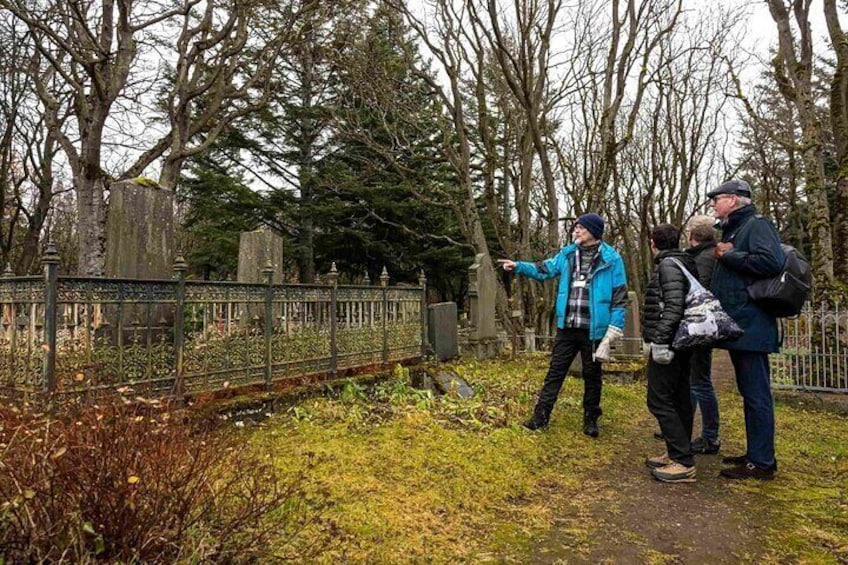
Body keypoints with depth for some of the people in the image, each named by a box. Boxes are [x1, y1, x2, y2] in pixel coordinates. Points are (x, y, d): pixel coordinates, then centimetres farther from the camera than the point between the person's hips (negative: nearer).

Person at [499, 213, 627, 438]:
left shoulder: (611, 259, -8)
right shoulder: (567, 254, 5)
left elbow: (619, 299, -8)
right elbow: (545, 269, 9)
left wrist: (613, 332, -11)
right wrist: (519, 266, -7)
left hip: (593, 331, -3)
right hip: (566, 328, 4)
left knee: (592, 375, 13)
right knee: (555, 372, 9)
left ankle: (590, 420, 29)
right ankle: (541, 415, 17)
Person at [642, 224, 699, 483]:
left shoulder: (668, 264, -12)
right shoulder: (683, 263, 18)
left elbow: (674, 305, -22)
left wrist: (660, 340, -24)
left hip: (668, 344, -10)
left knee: (659, 400, -7)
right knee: (679, 398, 13)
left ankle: (684, 463, -6)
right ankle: (678, 454, 21)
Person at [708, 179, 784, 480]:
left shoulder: (756, 224, -8)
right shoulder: (733, 230, 20)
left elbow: (771, 262, -24)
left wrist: (729, 256, -14)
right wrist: (724, 256, 7)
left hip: (751, 326, -10)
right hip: (737, 326, 10)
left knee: (756, 394, -4)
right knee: (750, 392, 15)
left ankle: (761, 462, 3)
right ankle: (756, 453, 24)